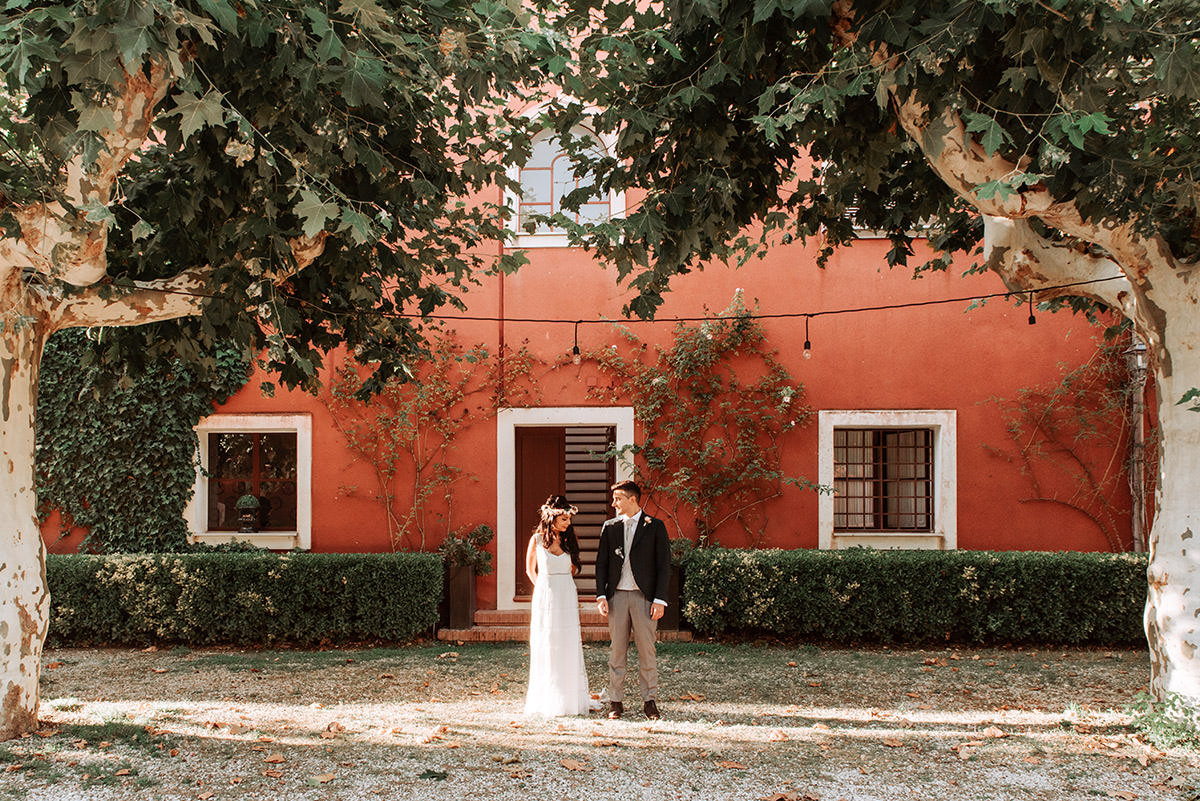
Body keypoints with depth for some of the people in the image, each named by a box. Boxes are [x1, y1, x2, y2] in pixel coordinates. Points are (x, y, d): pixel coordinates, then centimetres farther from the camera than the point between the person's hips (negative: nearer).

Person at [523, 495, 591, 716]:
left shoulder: (568, 540, 5)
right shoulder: (537, 540, -2)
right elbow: (530, 569, 11)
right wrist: (545, 588, 10)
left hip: (567, 599, 2)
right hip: (545, 599, -2)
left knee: (569, 649, 2)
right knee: (545, 651, 1)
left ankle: (570, 700, 9)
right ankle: (546, 703, 8)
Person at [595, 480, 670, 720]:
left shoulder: (655, 527, 1)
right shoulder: (610, 527, 10)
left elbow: (664, 565, -1)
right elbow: (601, 563, 11)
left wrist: (659, 600, -8)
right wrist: (601, 596, 0)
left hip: (645, 597, -3)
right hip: (617, 596, 3)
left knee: (647, 650, 0)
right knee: (617, 650, 4)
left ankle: (649, 700, 10)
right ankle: (616, 701, 11)